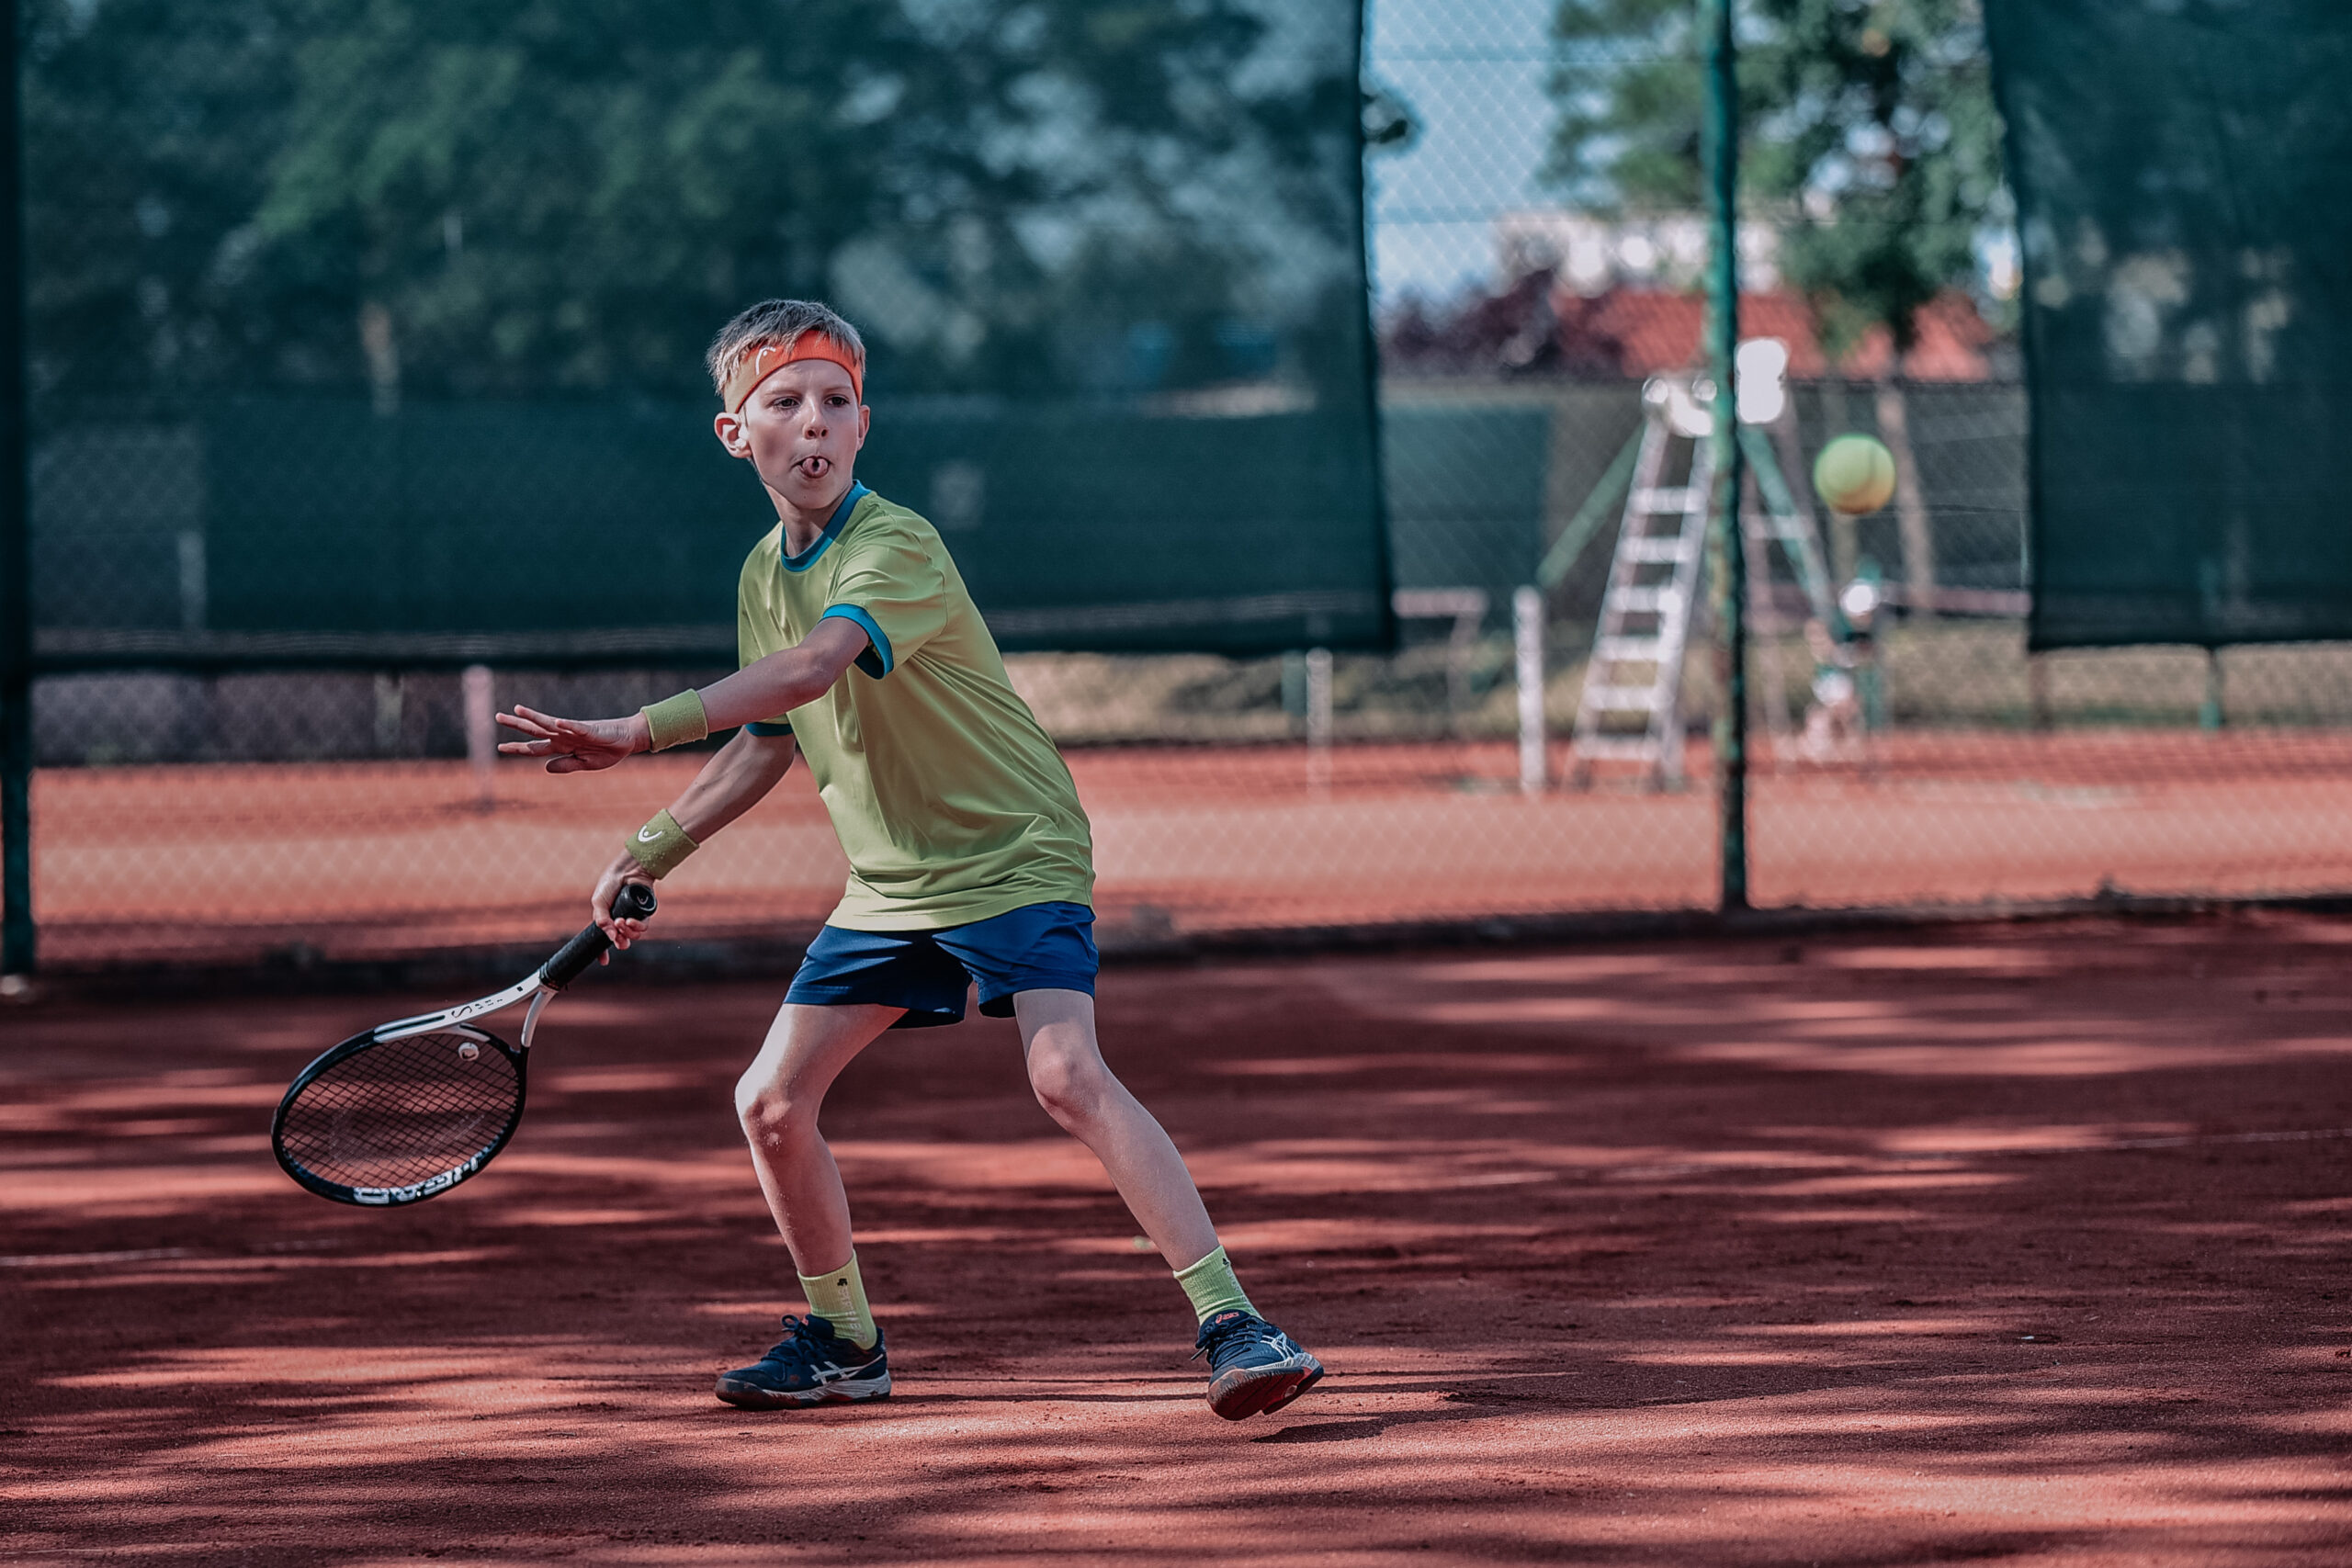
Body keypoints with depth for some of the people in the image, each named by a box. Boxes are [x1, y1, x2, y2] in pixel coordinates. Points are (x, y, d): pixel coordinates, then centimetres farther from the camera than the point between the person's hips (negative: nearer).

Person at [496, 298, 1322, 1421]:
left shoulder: (896, 547, -20)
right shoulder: (765, 575, 5)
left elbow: (810, 669, -38)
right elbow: (767, 742, 20)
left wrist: (639, 731, -42)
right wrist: (652, 852, 16)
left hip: (1015, 856, -8)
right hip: (888, 886, 8)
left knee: (1068, 1078, -27)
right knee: (770, 1102, 4)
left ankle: (1230, 1323, -26)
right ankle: (843, 1341, 23)